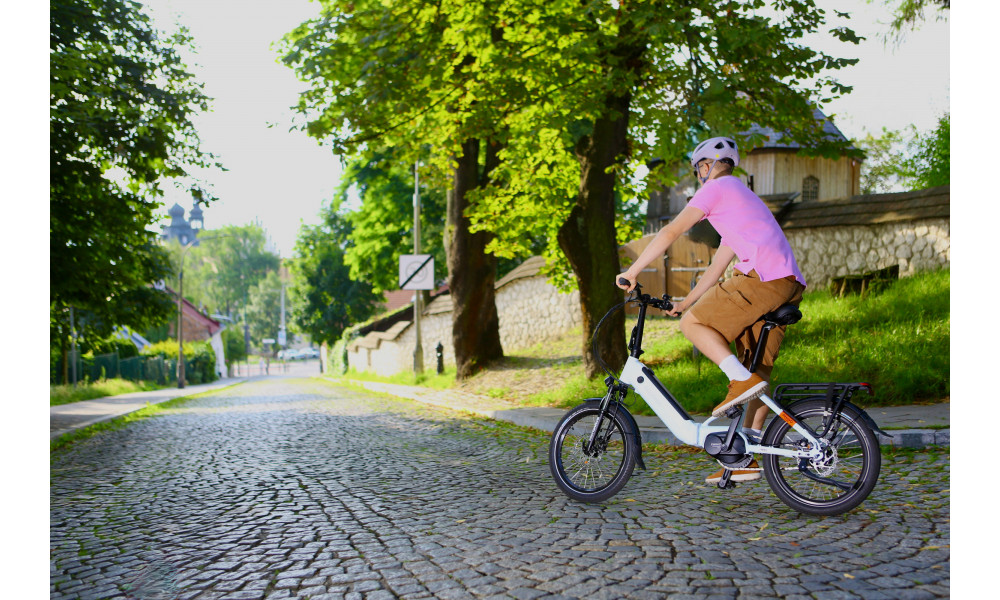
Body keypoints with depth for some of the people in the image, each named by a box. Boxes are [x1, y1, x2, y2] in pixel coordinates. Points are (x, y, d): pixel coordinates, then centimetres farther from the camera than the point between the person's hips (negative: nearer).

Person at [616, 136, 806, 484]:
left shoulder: (717, 188, 6)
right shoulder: (741, 196, 34)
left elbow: (671, 232, 0)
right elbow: (717, 267, 32)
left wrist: (632, 272, 6)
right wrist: (685, 303, 31)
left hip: (763, 276, -9)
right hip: (790, 284, 9)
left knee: (693, 324, -2)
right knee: (758, 367, 10)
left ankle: (741, 379, -15)